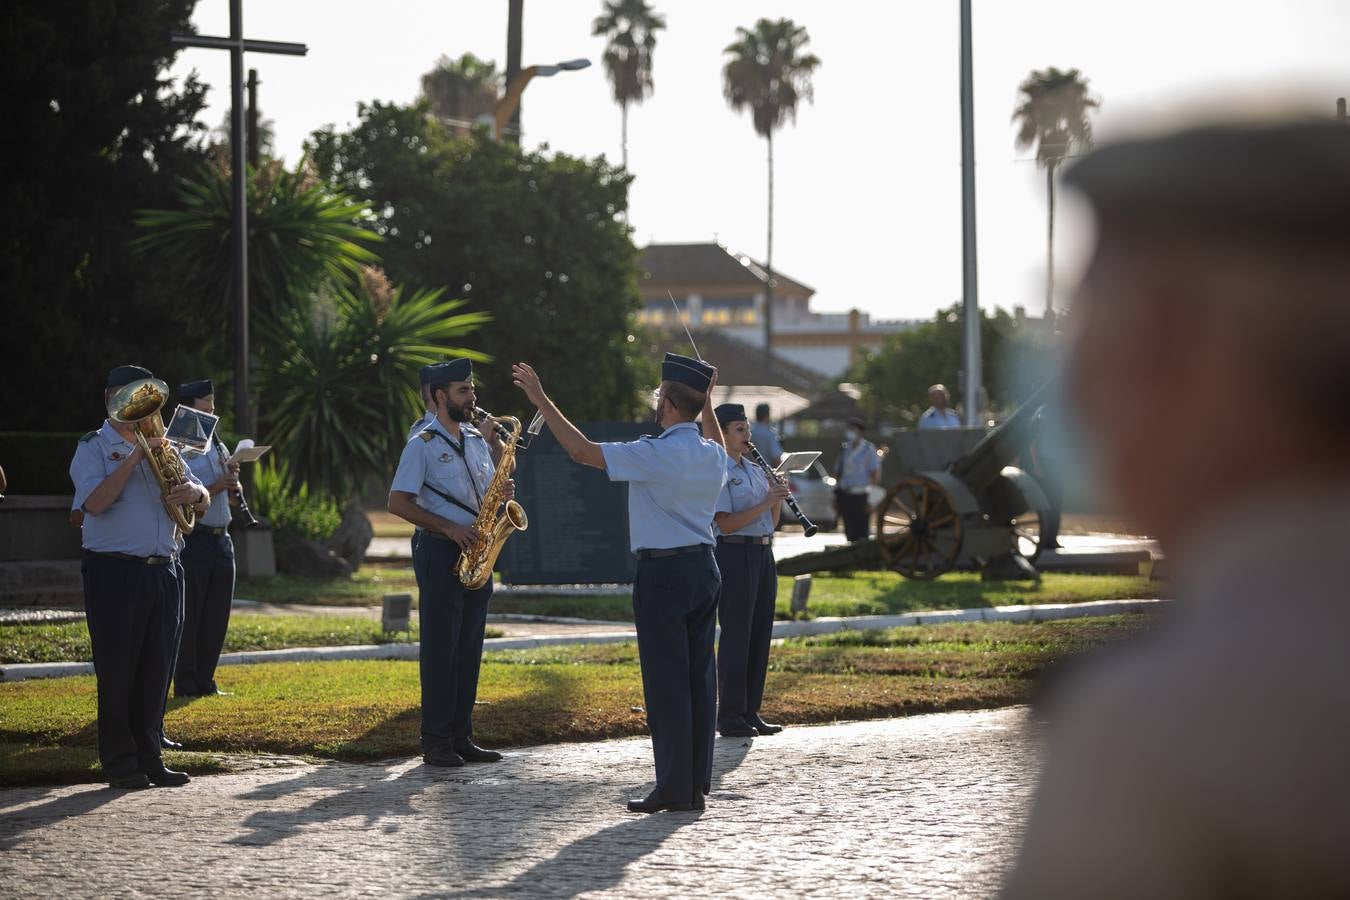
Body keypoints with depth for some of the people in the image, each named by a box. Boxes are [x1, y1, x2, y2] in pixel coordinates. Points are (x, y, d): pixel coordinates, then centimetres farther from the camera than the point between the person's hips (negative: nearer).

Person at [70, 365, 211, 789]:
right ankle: (119, 762, 3)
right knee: (117, 670, -3)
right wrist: (135, 458, -18)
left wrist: (194, 492, -10)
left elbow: (203, 501, 15)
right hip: (114, 574, -6)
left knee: (156, 670, 6)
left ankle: (150, 757, 12)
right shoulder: (93, 448, 0)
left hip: (163, 573, 6)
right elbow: (94, 502, -17)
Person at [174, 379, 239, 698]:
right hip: (193, 538, -7)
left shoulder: (216, 445, 16)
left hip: (221, 539, 7)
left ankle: (205, 681, 17)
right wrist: (214, 487, -22)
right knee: (189, 616, -2)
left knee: (217, 617, 9)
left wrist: (232, 478, 2)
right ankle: (185, 685, 3)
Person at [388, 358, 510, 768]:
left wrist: (503, 494, -3)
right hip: (439, 551, -7)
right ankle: (435, 742, -4)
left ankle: (461, 737, 11)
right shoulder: (423, 445, -5)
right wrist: (448, 528, -17)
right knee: (440, 646, -6)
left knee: (469, 647, 7)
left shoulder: (478, 441, 15)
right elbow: (398, 502, -10)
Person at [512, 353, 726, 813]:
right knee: (699, 676, 9)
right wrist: (706, 399, 46)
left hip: (662, 572, -8)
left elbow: (582, 450, -14)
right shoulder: (713, 454, 8)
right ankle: (698, 784, 12)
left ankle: (673, 787, -4)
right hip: (704, 568, 8)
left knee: (666, 680, -5)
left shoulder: (655, 454, -16)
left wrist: (542, 401, -6)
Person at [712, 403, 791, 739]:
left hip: (763, 554, 8)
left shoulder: (755, 470, 17)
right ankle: (730, 716, -2)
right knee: (736, 635, -6)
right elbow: (726, 523, -17)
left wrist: (778, 498, -1)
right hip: (735, 553, -8)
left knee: (760, 635, 8)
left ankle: (751, 712, 14)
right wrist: (765, 503, -20)